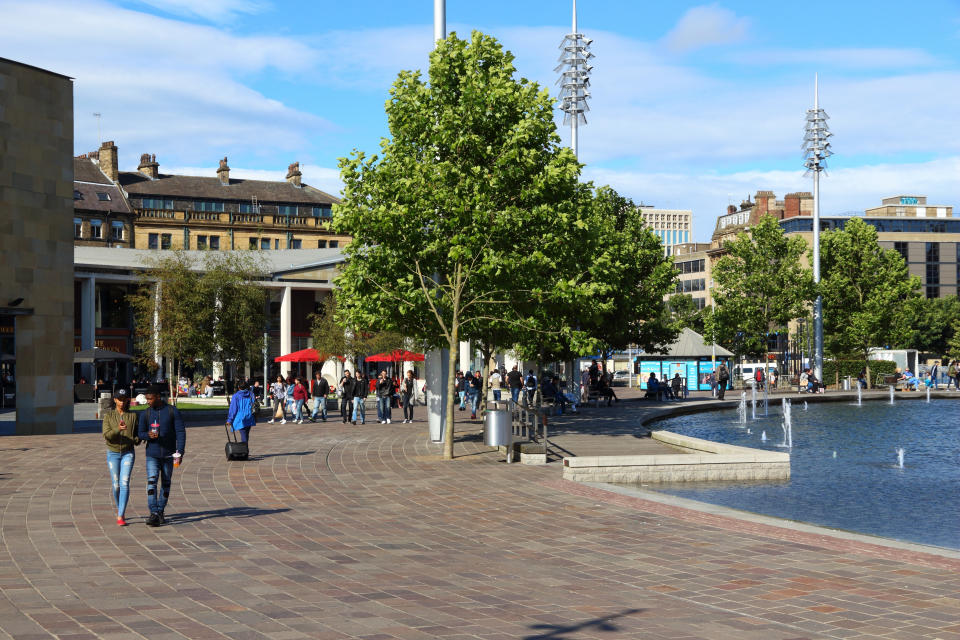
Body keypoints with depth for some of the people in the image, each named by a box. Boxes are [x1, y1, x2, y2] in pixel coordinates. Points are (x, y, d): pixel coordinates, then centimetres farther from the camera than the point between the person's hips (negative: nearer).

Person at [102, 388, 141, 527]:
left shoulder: (133, 415, 3)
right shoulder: (108, 415, 0)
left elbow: (138, 432, 11)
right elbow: (106, 434, -11)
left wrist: (137, 439, -13)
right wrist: (118, 430, -30)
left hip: (128, 453, -1)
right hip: (113, 453, 1)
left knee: (125, 483, -13)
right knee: (116, 485, 6)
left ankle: (120, 516, -14)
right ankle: (119, 509, 33)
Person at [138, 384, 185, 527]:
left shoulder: (172, 411, -4)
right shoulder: (146, 413, 3)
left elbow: (180, 432, -5)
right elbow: (140, 433, 7)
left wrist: (180, 452, -14)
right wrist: (148, 435, -17)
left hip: (168, 455, -1)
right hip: (152, 455, 1)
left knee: (166, 484, 8)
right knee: (151, 482, -14)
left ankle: (160, 511, 22)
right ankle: (154, 514, -20)